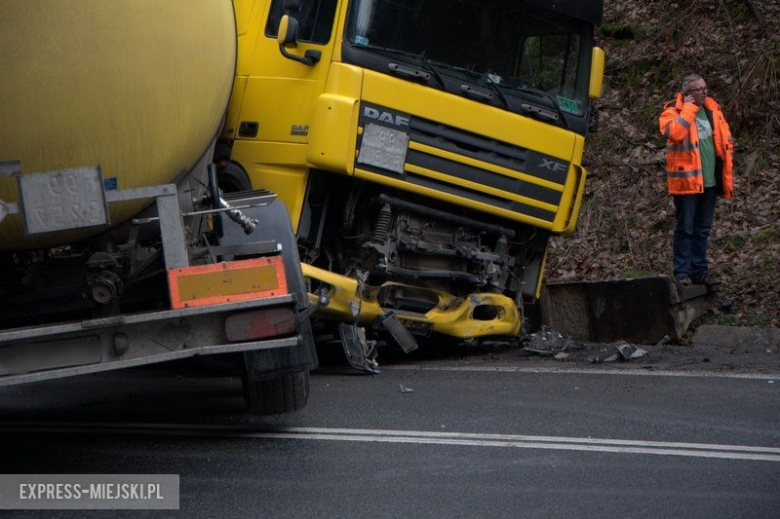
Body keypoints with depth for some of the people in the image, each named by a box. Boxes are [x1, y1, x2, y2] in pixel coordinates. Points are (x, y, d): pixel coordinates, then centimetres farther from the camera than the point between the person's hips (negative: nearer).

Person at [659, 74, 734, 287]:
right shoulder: (672, 111, -7)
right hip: (686, 179, -6)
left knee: (703, 229, 11)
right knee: (685, 228, -3)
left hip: (709, 180, 6)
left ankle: (699, 270, 18)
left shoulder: (712, 109, 10)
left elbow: (725, 139, 18)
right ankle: (682, 272, 2)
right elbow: (674, 133, -28)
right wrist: (688, 109, -19)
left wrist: (725, 168, 9)